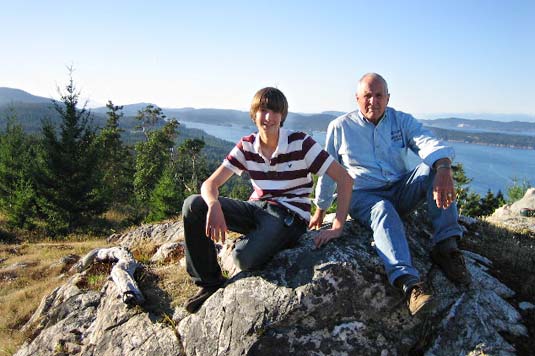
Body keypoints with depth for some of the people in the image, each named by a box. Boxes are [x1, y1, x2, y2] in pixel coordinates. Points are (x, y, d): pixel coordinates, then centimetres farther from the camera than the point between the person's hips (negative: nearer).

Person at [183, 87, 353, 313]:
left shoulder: (300, 143, -10)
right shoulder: (246, 146, 2)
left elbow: (345, 179, -12)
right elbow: (210, 184, -3)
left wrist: (337, 228, -19)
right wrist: (214, 206, -27)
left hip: (290, 215, -5)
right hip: (256, 208, 5)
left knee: (245, 257, -34)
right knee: (193, 205, -15)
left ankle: (249, 242, 7)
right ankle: (210, 282, 0)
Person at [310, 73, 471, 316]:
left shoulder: (401, 121, 7)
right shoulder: (340, 127, 4)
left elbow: (430, 144, -12)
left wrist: (443, 169, -35)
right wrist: (320, 210, 14)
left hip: (401, 191, 3)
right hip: (363, 196, -2)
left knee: (436, 168, -24)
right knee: (383, 212, -37)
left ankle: (445, 246, -28)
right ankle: (408, 281, -56)